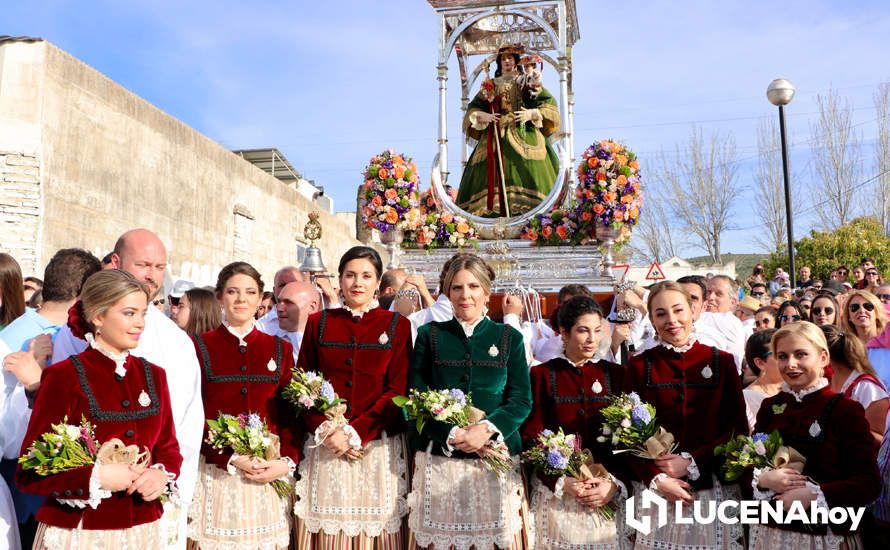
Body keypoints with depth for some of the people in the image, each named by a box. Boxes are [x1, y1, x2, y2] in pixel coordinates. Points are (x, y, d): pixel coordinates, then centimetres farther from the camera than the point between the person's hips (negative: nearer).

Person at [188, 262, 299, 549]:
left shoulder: (280, 349, 8)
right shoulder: (199, 346, 0)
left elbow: (290, 414, 7)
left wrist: (287, 461, -9)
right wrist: (231, 460, -14)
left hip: (271, 478, 2)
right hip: (217, 475, -2)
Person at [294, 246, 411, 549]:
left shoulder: (397, 325, 3)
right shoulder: (318, 322, 8)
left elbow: (397, 391, -3)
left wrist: (354, 432, -13)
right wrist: (326, 429, -10)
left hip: (377, 447, -1)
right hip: (325, 448, 1)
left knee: (374, 524, 3)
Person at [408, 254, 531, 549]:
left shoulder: (510, 338, 6)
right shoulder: (429, 334, 5)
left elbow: (522, 399, 1)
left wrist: (487, 429, -16)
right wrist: (452, 434, -14)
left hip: (497, 456, 0)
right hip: (439, 458, 0)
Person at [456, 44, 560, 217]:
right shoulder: (491, 84, 19)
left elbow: (549, 103, 6)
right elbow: (473, 107, 18)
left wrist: (532, 114, -11)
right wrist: (482, 115, -3)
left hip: (524, 136, -2)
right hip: (496, 136, 3)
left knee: (527, 169, -18)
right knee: (495, 173, -12)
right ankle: (494, 208, -16)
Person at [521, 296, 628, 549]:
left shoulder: (616, 374, 4)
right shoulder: (541, 375, 0)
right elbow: (530, 438, -2)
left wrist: (616, 483, -10)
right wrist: (562, 483, -14)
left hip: (607, 497, 2)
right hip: (554, 495, -1)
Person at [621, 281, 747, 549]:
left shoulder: (722, 362, 2)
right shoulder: (639, 366, 1)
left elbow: (738, 429, 1)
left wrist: (691, 463, -10)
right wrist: (657, 479, -12)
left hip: (714, 489, 0)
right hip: (655, 490, 0)